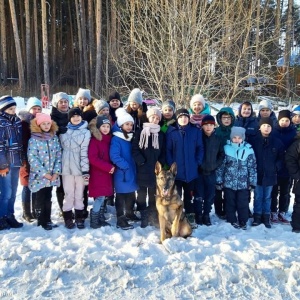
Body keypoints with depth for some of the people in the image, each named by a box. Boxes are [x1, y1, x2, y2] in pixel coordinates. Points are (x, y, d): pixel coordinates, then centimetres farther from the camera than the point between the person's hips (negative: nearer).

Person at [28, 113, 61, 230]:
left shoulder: (54, 137, 6)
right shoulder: (34, 139, -8)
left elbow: (58, 155, 4)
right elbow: (32, 158, -13)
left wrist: (56, 172, -6)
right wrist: (44, 173, -15)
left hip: (52, 175, 4)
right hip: (39, 175, -4)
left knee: (48, 198, 13)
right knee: (40, 199, 4)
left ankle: (48, 220, 23)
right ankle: (41, 221, 16)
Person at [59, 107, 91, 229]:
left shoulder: (85, 132, -1)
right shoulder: (64, 131, 8)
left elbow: (85, 152, -7)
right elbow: (61, 148, 14)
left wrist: (85, 169, -11)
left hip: (79, 167, -2)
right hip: (66, 167, 2)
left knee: (79, 194, 8)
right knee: (68, 193, 5)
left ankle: (79, 217, 18)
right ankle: (68, 218, 15)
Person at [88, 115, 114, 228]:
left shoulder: (109, 139, 9)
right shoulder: (94, 140, -12)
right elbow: (92, 158, -19)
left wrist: (112, 167, 1)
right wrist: (108, 167, -18)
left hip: (106, 173, 7)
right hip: (97, 173, -7)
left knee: (102, 197, 12)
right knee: (100, 197, -7)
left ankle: (100, 219, 21)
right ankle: (94, 221, 5)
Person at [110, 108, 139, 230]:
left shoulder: (131, 137, 10)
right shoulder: (116, 139, -14)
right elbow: (114, 156, -22)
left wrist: (133, 166, 9)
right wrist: (126, 166, -19)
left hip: (131, 171, 8)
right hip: (122, 172, -8)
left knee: (131, 194, 18)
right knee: (121, 196, 0)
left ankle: (129, 213, 34)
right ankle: (120, 220, 7)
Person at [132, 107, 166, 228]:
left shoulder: (161, 134, 10)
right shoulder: (140, 132, 2)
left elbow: (163, 152, 8)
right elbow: (134, 149, -4)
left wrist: (161, 165, -6)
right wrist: (141, 162, -13)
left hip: (156, 170, 2)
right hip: (142, 169, -2)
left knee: (154, 195, 8)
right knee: (142, 194, 5)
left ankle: (154, 217, 16)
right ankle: (143, 217, 15)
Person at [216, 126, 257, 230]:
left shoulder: (248, 149, -2)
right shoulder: (226, 148, -1)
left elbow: (252, 167, 1)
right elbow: (220, 165, 2)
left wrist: (252, 182, 0)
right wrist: (219, 180, 1)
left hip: (243, 183, -1)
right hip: (229, 183, 1)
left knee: (243, 204, 5)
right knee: (230, 203, 11)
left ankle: (243, 222, 22)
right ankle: (232, 221, 26)